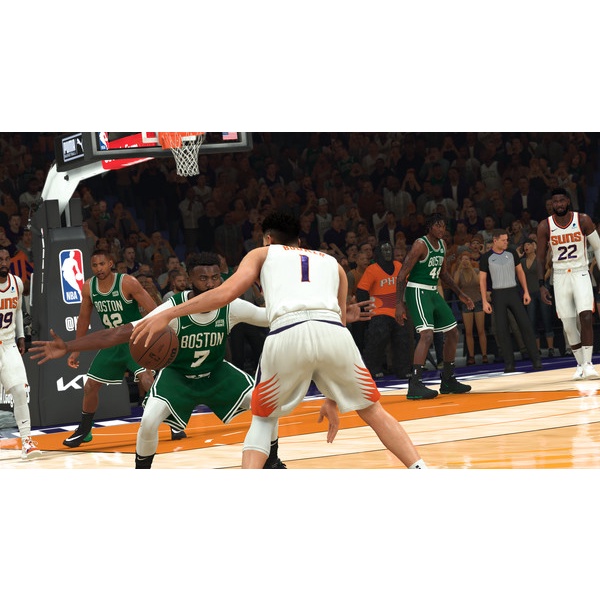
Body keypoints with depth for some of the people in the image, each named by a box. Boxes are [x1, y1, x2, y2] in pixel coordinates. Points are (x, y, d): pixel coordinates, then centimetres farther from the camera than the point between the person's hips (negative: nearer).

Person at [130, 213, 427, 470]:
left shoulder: (262, 253, 30)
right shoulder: (332, 262, 37)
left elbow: (227, 292, 12)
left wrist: (166, 315, 16)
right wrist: (333, 397, 41)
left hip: (287, 334, -1)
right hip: (333, 332, 1)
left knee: (263, 418, 23)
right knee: (373, 410, 22)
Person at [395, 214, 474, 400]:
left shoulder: (442, 244, 10)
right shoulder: (421, 245, -16)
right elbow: (402, 275, -18)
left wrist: (460, 294, 22)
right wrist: (399, 304, -24)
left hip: (433, 292, 9)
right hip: (417, 292, -9)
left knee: (453, 333, 13)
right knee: (427, 335, -24)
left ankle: (448, 381, 25)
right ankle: (414, 386, -27)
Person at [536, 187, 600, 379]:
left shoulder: (583, 220, -6)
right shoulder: (545, 226, -4)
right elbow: (541, 258, 3)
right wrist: (541, 285, -4)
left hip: (581, 274, -2)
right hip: (560, 277, 2)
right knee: (568, 326, 3)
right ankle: (580, 364, 18)